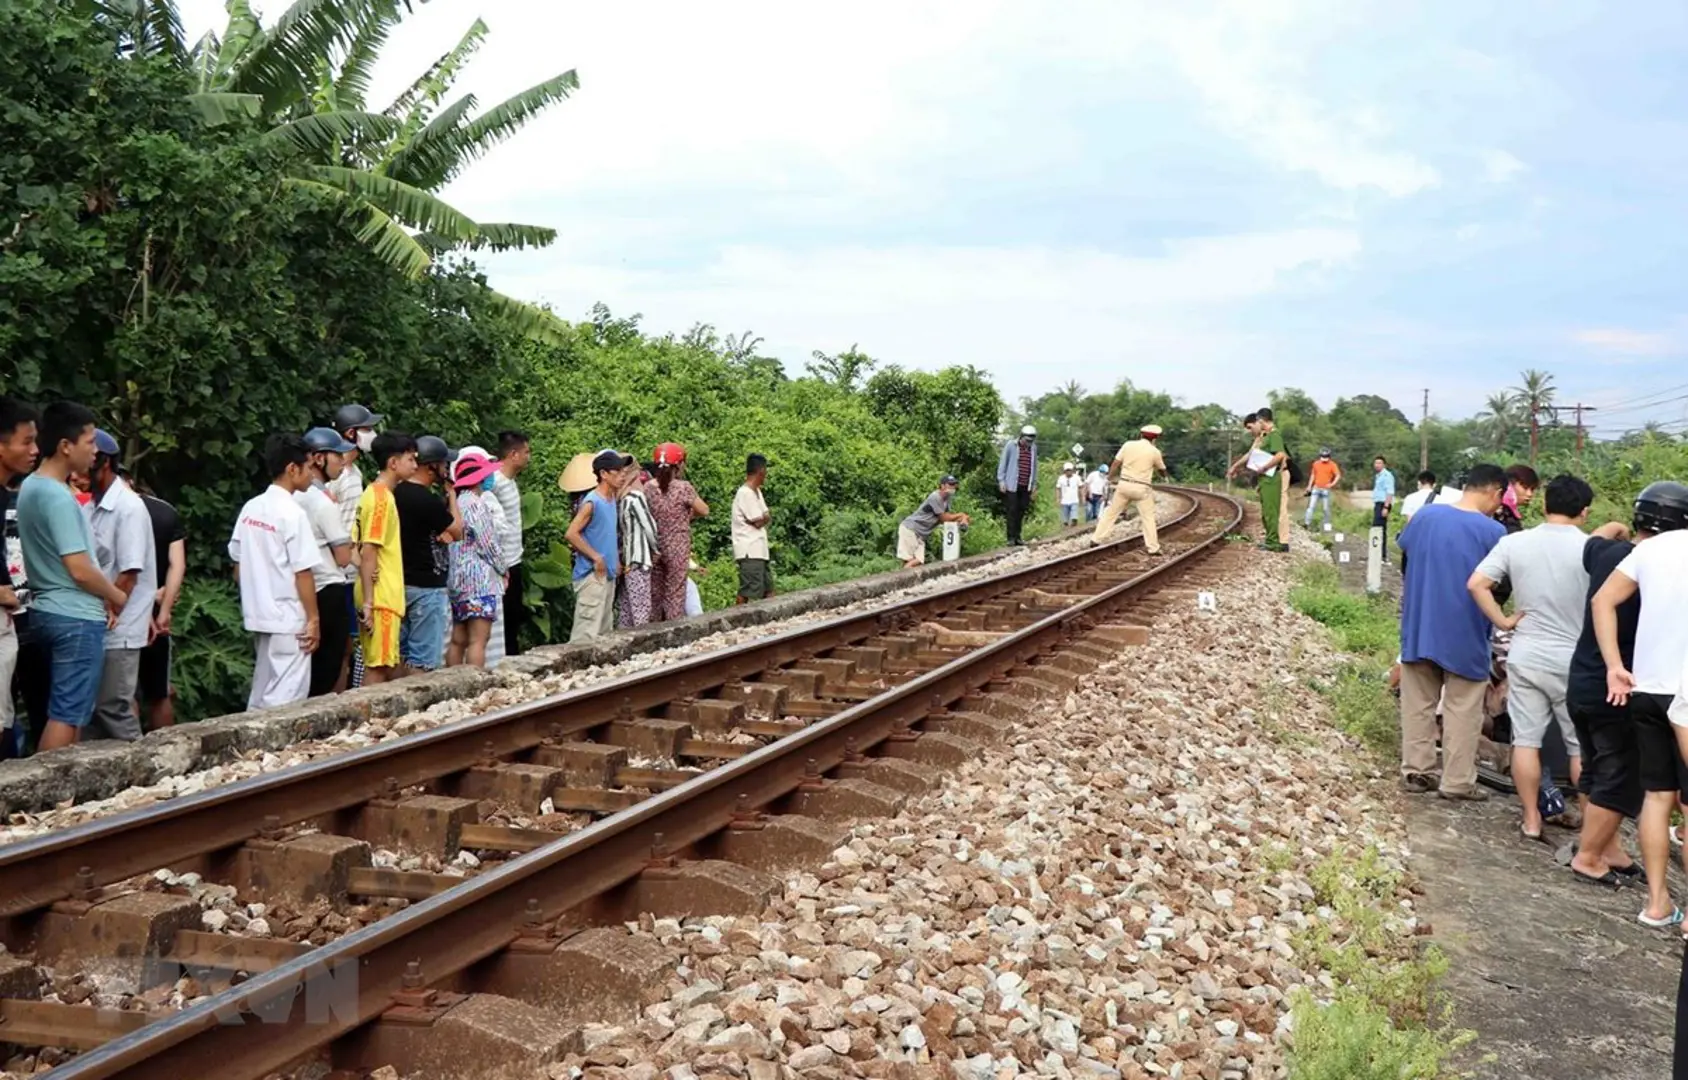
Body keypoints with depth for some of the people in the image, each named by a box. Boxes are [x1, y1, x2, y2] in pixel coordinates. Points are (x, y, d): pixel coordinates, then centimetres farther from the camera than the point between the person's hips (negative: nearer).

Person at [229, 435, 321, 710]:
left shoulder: (251, 508, 6)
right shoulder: (292, 513, -15)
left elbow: (238, 566, 11)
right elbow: (303, 573, -16)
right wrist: (313, 620, -10)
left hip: (260, 616, 8)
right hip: (289, 621, -8)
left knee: (262, 696, 16)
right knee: (287, 698, -3)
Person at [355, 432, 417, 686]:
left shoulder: (378, 494, 14)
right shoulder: (381, 498, -14)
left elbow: (364, 550, 18)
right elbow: (368, 553, -19)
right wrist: (368, 602, -20)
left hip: (382, 597, 9)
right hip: (381, 599, -9)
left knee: (385, 665, 13)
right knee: (378, 668, -5)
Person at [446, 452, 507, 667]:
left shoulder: (459, 503, 16)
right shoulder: (476, 504, -12)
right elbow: (487, 543, -13)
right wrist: (502, 569, 2)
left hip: (459, 579, 9)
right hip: (479, 578, -9)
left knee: (458, 640, 9)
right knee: (478, 641, -10)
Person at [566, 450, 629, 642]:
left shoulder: (611, 499, 10)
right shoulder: (592, 502, -16)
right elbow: (571, 534, -21)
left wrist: (615, 559, 12)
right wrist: (596, 558, -18)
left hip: (608, 574, 9)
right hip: (592, 576, -9)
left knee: (605, 632, 14)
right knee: (586, 633, -11)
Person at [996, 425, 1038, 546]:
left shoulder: (1033, 448, 10)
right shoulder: (1010, 446, -3)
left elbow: (1034, 466, 17)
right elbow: (1002, 463, 0)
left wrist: (1034, 483, 15)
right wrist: (1001, 480, -5)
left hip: (1026, 486, 4)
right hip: (1012, 485, -4)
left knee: (1021, 512, 6)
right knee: (1012, 511, -5)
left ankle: (1017, 537, 12)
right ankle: (1011, 538, -2)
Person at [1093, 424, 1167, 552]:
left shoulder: (1128, 445, 1)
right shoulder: (1154, 451, -4)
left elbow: (1115, 463, 1)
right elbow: (1162, 470, 11)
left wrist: (1109, 478, 16)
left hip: (1124, 484, 2)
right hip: (1141, 488, -2)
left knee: (1111, 512, 12)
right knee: (1148, 517, 7)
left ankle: (1097, 539, 13)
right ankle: (1152, 547, 4)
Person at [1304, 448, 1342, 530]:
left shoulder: (1332, 465, -4)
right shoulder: (1316, 464, 8)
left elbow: (1338, 476, -7)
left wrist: (1332, 484, -20)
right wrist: (1309, 486, 15)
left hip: (1326, 489, -3)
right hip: (1316, 488, 3)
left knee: (1326, 508, 2)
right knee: (1311, 506, -5)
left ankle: (1327, 524, 14)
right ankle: (1307, 523, -9)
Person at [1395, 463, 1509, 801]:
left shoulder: (1426, 515, -1)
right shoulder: (1493, 531, -13)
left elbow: (1407, 550, 13)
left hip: (1420, 628, 4)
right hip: (1464, 633, -4)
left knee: (1418, 704, 14)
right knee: (1462, 710, 7)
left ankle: (1416, 771, 19)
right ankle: (1457, 782, 11)